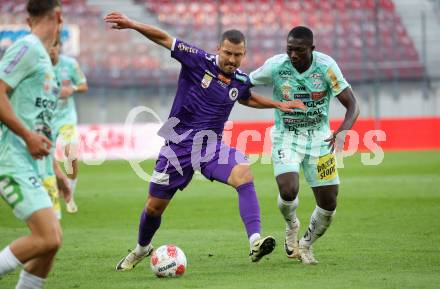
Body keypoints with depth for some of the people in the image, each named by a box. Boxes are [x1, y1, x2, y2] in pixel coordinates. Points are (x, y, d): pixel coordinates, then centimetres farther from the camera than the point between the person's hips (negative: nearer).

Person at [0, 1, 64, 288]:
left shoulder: (42, 56, 19)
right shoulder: (28, 48, -10)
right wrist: (29, 136, -18)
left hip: (26, 164, 10)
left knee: (52, 239, 6)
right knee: (47, 239, -18)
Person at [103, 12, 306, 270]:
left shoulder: (241, 81, 2)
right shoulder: (199, 60, -11)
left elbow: (248, 98, 28)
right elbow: (164, 38, -10)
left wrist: (279, 104, 20)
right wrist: (131, 24, -22)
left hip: (211, 145, 2)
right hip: (178, 143, -2)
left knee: (244, 174, -29)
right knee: (154, 207, 8)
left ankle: (255, 242, -37)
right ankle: (142, 249, 40)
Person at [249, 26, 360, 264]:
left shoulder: (326, 66, -15)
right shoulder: (275, 66, -13)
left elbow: (352, 105, -14)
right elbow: (247, 82, 7)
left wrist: (342, 132, -30)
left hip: (319, 137, 1)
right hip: (286, 137, -1)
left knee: (328, 204, -2)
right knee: (288, 191, -25)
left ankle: (306, 245, 28)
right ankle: (292, 226, 12)